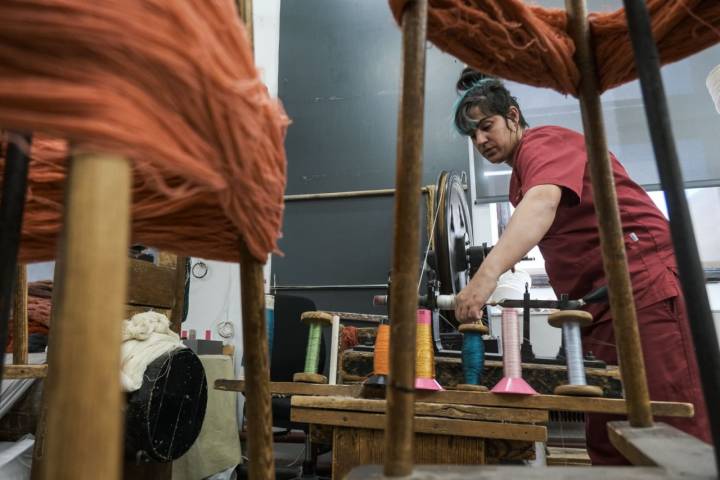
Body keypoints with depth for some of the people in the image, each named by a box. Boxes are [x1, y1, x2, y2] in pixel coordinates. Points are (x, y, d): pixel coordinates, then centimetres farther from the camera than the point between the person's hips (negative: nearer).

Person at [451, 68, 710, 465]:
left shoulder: (543, 142, -7)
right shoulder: (521, 176, 22)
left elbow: (542, 203, -29)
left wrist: (488, 273, -42)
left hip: (643, 286, -10)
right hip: (601, 301, 10)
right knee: (606, 438, 9)